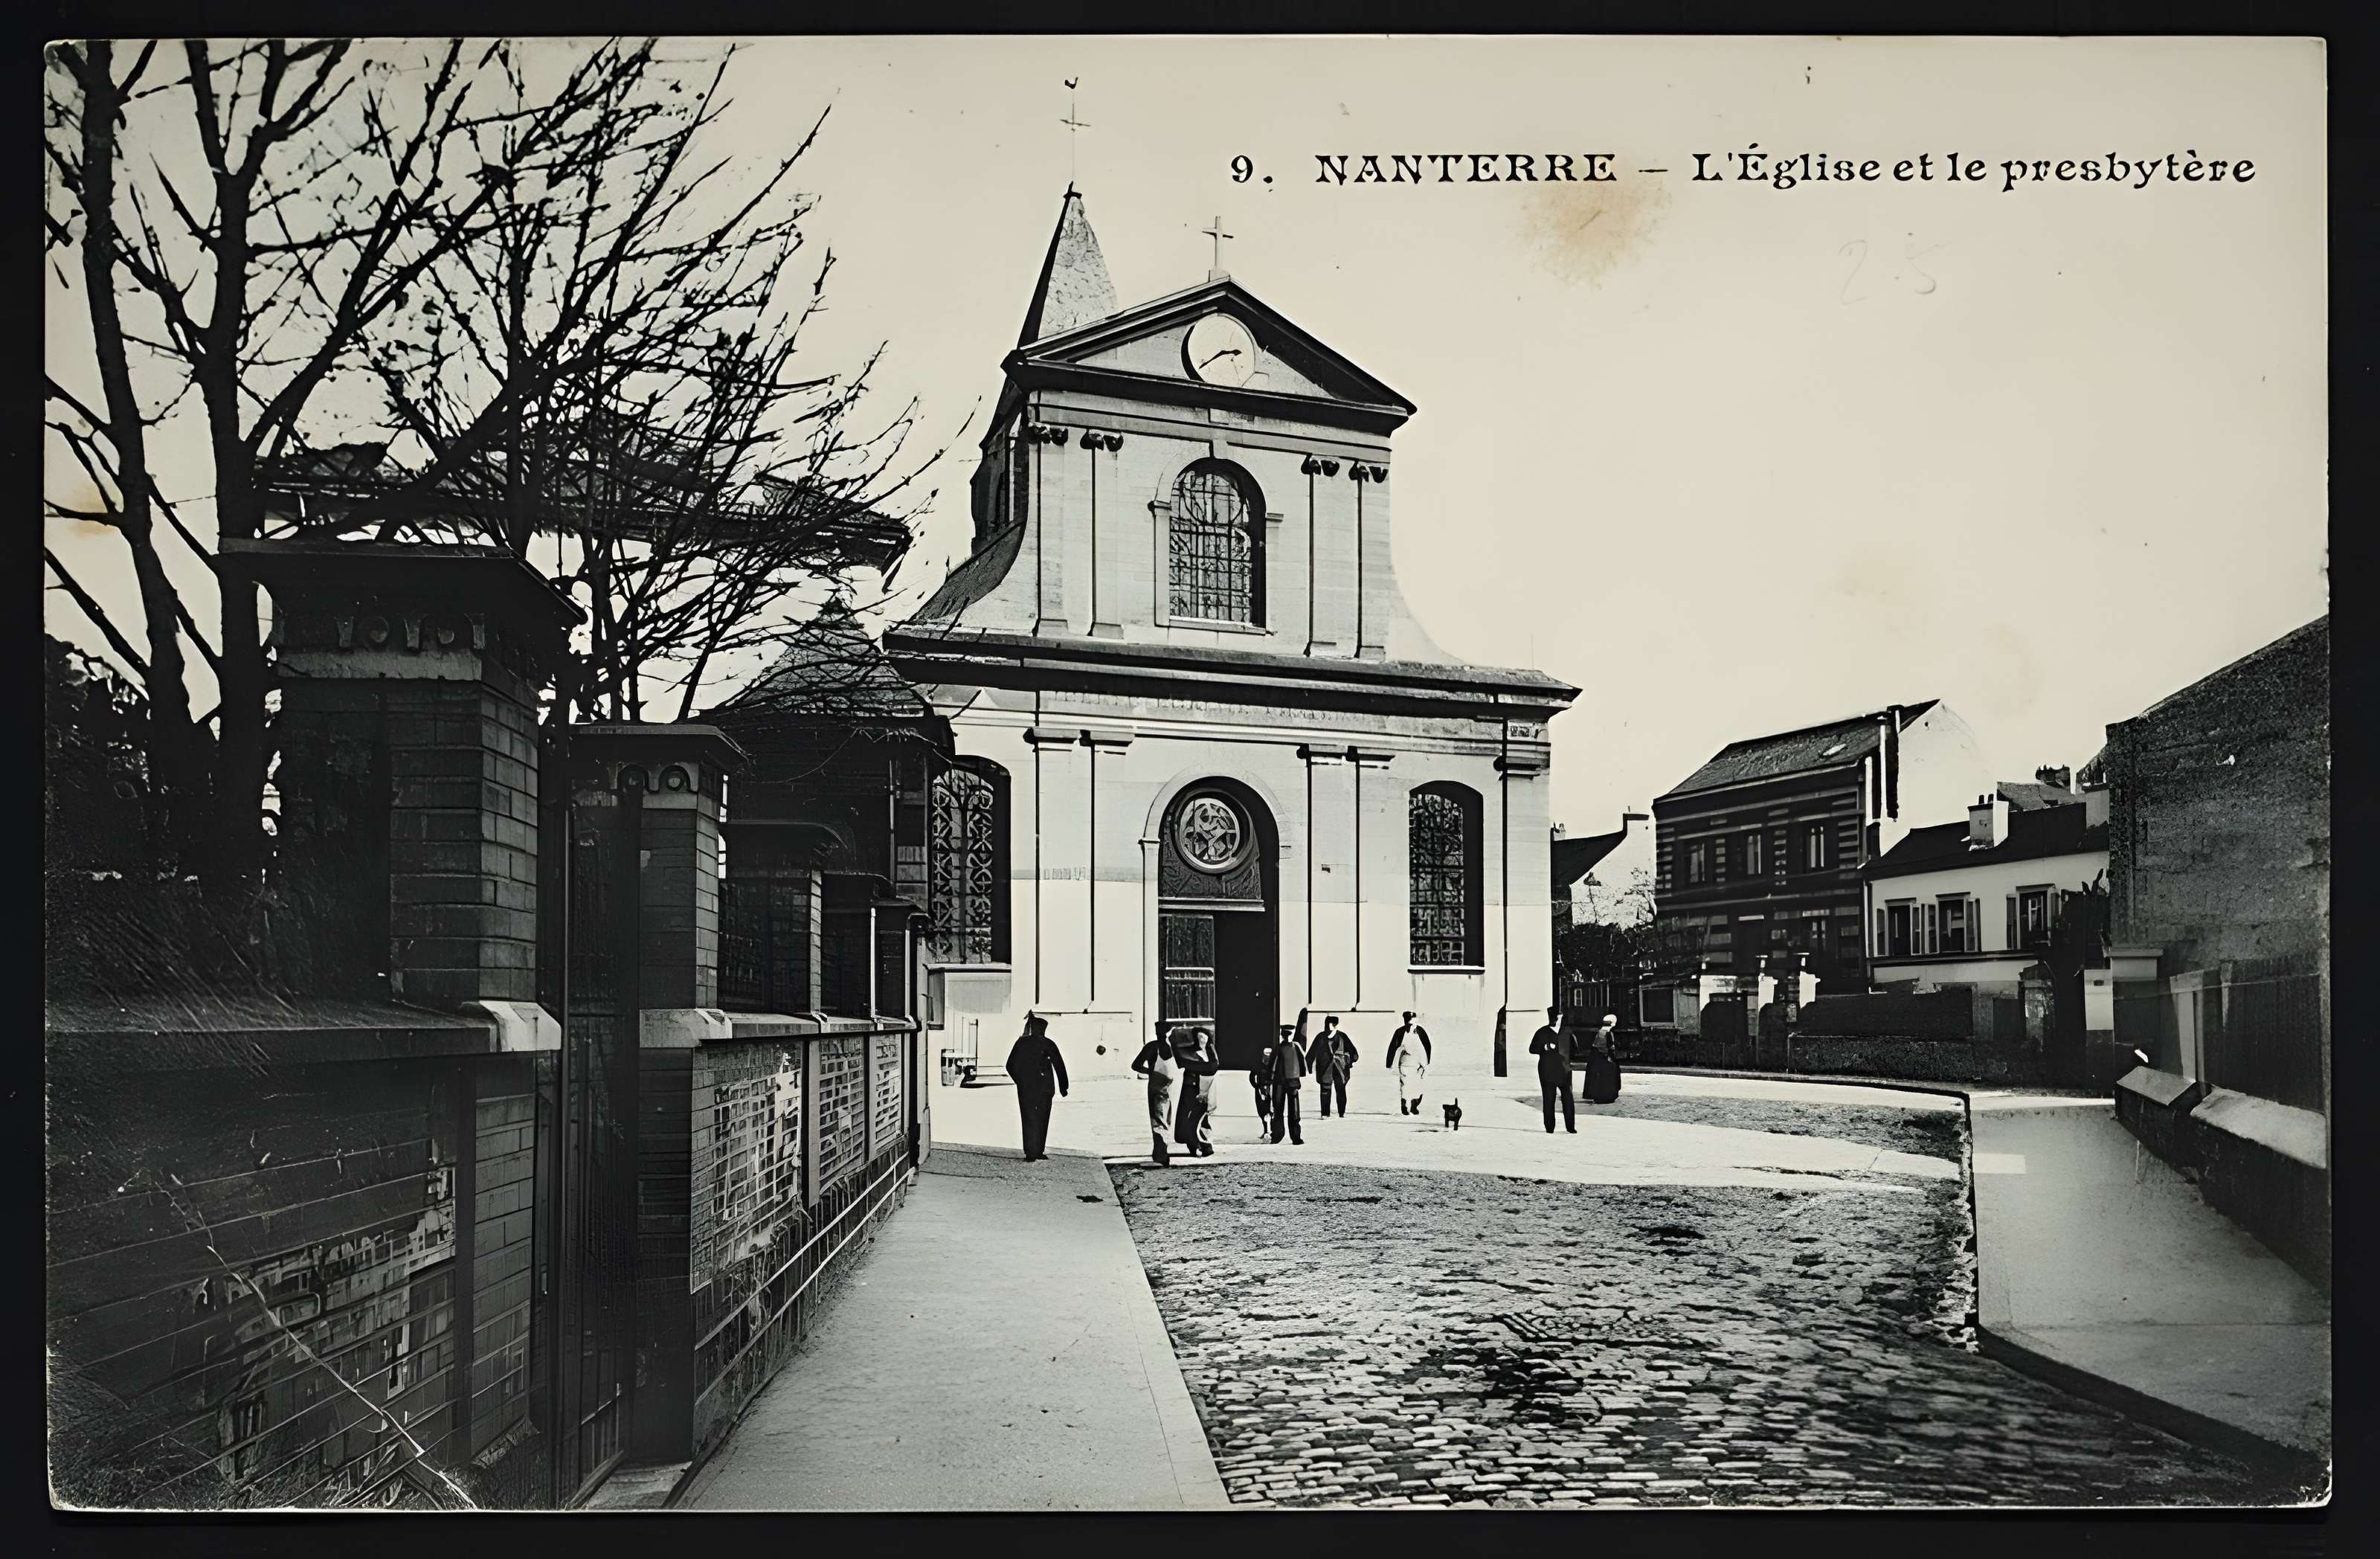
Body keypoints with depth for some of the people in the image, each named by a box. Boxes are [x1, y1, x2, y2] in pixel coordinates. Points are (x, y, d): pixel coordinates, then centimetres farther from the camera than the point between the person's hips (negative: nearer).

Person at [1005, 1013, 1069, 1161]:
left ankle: (1032, 1154, -5)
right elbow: (1059, 1065, -2)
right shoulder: (1048, 1044, -4)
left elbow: (1011, 1066, 3)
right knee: (1042, 1120, 11)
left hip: (1025, 1088, 1)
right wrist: (1063, 1086, 6)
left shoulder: (1022, 1042, 0)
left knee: (1029, 1120, 3)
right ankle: (1038, 1153, 14)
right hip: (1044, 1087, -1)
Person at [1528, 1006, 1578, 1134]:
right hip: (1548, 1071, -3)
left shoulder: (1566, 1032, 13)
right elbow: (1532, 1049, 1)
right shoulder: (1543, 1032, 2)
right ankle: (1549, 1128, 4)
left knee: (1569, 1099, -2)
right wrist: (1545, 1048, -15)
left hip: (1564, 1071, 3)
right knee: (1549, 1100, -2)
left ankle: (1571, 1126, 7)